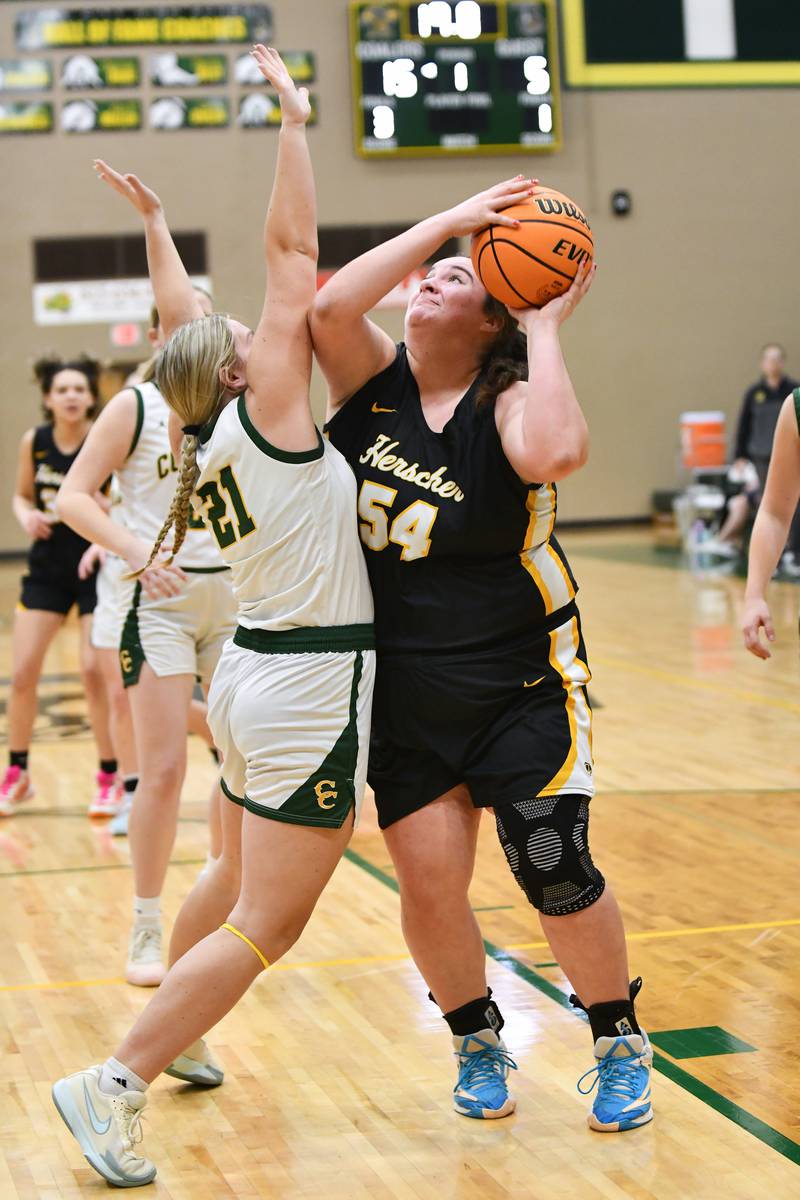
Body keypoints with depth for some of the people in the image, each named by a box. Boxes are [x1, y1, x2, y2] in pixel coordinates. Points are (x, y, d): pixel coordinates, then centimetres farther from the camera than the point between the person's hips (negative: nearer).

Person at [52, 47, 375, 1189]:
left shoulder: (210, 433, 6)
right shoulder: (266, 414, -13)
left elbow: (184, 320, 21)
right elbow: (293, 252, -13)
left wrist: (153, 221, 29)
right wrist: (294, 120, -8)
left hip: (255, 674, 9)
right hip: (311, 691, -9)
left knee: (235, 891, 24)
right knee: (265, 926, -4)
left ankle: (167, 1036, 38)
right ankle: (114, 1084, -3)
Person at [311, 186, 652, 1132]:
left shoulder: (505, 401, -11)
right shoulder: (375, 377, 0)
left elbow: (556, 454, -35)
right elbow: (330, 307, -22)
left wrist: (545, 328, -23)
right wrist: (449, 219, -19)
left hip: (519, 682, -3)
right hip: (401, 690, 3)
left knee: (554, 869, -6)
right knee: (430, 882, 1)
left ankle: (620, 1045, 17)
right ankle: (478, 1043, 27)